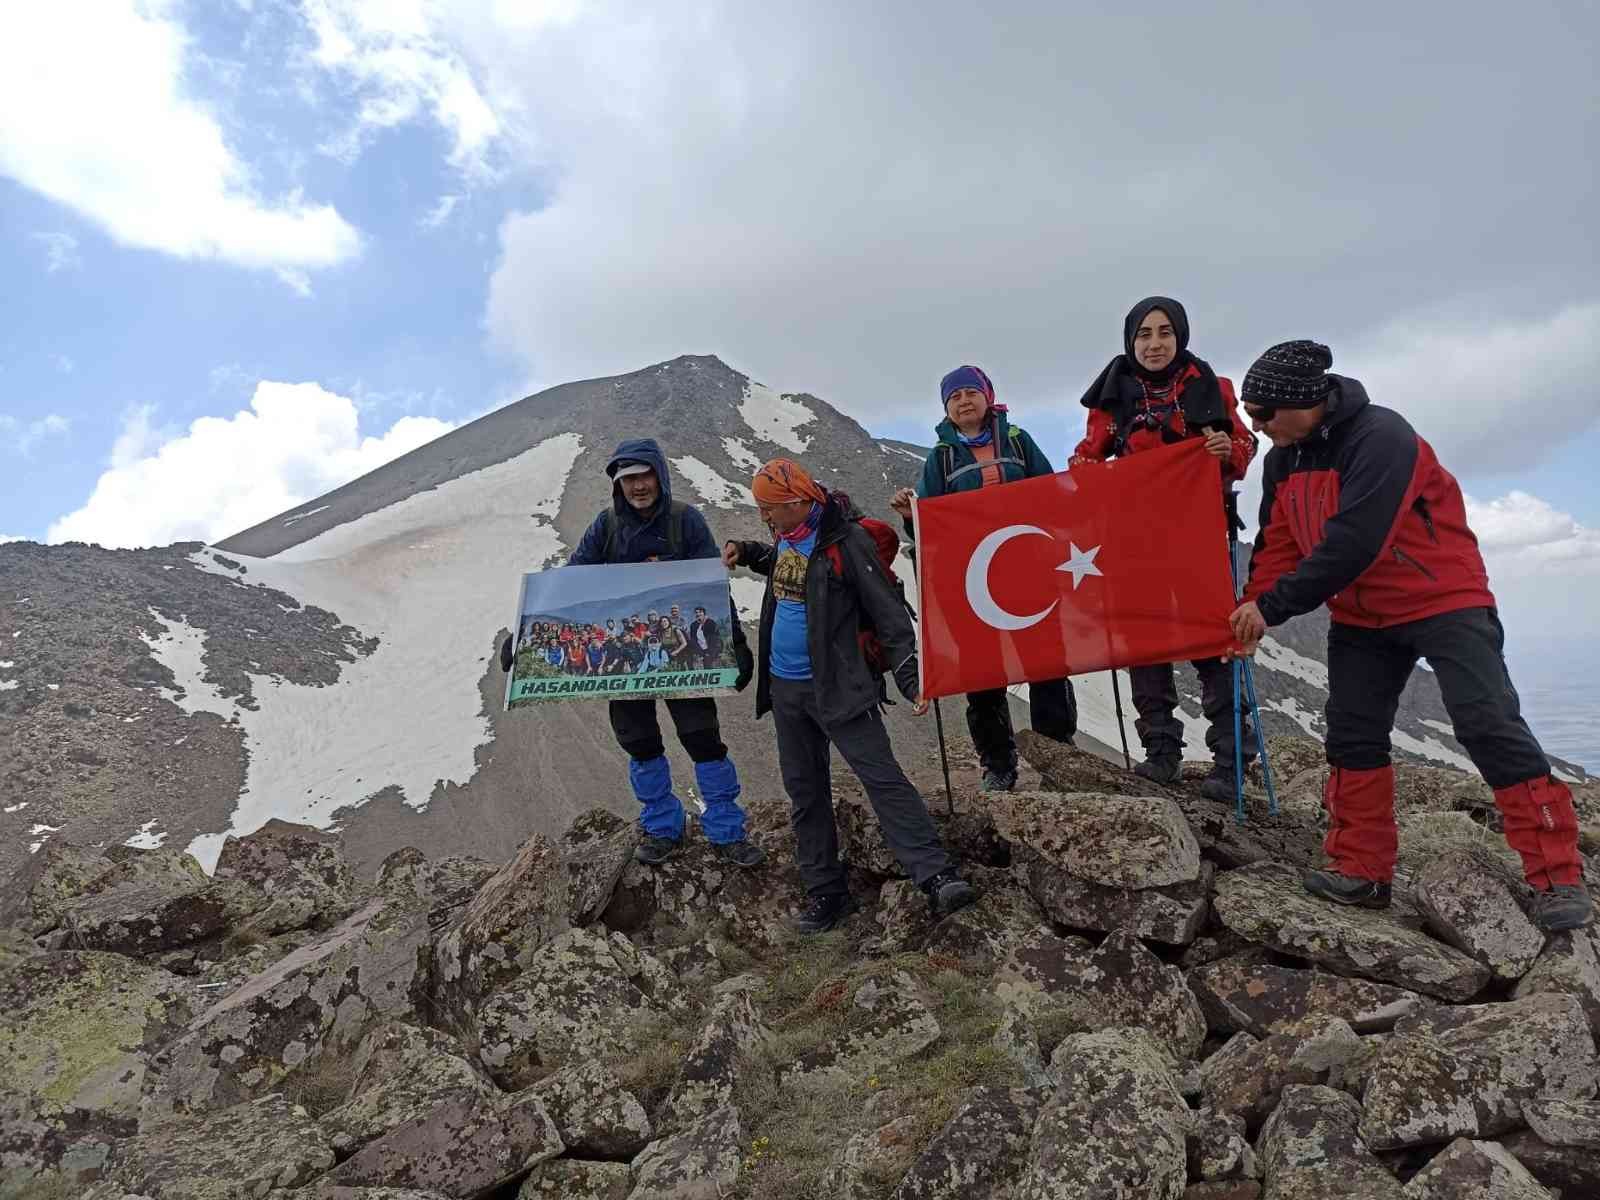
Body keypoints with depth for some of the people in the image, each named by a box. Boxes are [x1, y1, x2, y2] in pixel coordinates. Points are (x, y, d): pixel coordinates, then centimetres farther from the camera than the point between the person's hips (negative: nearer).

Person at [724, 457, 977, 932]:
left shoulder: (846, 542, -15)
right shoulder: (786, 538, 8)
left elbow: (889, 615, -15)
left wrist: (909, 678, -23)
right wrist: (747, 553, 16)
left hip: (838, 688, -8)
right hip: (785, 688, 8)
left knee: (882, 776, -11)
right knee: (804, 792, 11)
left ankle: (937, 877, -9)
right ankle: (825, 892, 22)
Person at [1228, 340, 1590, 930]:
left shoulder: (1381, 438, -26)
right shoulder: (1282, 460, 0)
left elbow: (1353, 545, -34)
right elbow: (1277, 547, 1)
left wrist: (1271, 606, -31)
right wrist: (1250, 612, -12)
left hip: (1445, 600, -7)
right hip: (1361, 619, 7)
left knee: (1489, 725, -13)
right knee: (1352, 738, 2)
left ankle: (1558, 877, -2)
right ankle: (1362, 870, 10)